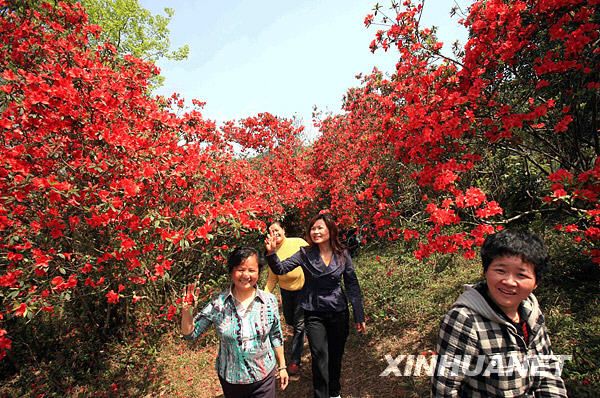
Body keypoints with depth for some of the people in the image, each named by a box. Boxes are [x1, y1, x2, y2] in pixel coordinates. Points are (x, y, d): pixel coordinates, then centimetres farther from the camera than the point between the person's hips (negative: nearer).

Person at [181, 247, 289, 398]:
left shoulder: (269, 300, -13)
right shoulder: (218, 303, -16)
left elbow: (276, 336, -1)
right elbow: (189, 334, -9)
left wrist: (282, 366, 6)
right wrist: (187, 309, -25)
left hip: (264, 376, 0)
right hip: (230, 378, 1)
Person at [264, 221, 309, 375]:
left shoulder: (299, 242, -16)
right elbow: (272, 278, 2)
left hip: (303, 288, -4)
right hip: (286, 290, 4)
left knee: (299, 323, -1)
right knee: (289, 320, 20)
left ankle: (295, 359, 17)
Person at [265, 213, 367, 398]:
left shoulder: (343, 255, -6)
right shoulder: (305, 254, -9)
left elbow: (352, 286, -1)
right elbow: (281, 269, -17)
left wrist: (359, 316, 0)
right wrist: (271, 253, -36)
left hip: (339, 313, 2)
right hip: (314, 314, -1)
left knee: (336, 356, 17)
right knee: (320, 357, -5)